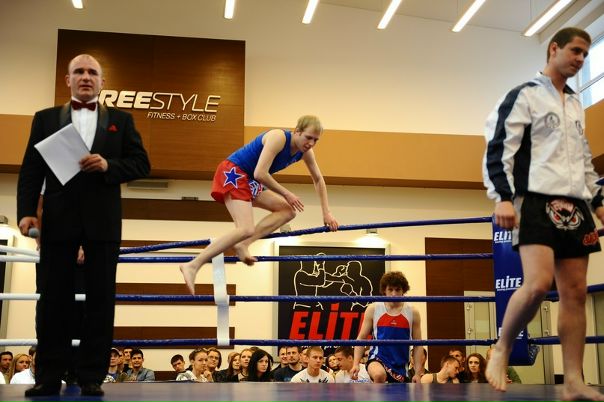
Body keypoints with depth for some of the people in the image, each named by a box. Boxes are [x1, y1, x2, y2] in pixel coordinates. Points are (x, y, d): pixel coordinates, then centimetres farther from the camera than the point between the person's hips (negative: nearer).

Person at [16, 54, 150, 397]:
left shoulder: (121, 120, 13)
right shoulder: (46, 119, 13)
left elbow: (141, 163, 6)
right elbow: (31, 169, 5)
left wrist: (108, 166, -12)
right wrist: (27, 211, -9)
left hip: (102, 220, 0)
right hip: (59, 218, 0)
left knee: (101, 298, 0)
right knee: (54, 298, 2)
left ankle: (92, 376, 7)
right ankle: (49, 377, 9)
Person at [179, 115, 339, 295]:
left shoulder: (305, 151, 3)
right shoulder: (278, 138, -22)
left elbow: (318, 179, 16)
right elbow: (260, 173, -28)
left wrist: (326, 212, 13)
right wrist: (286, 194, -18)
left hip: (248, 180, 9)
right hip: (233, 173, -9)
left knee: (288, 211, 4)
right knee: (246, 229, -24)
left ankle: (243, 244, -11)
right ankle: (193, 265, -28)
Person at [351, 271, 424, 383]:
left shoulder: (412, 312, 3)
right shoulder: (373, 309, 0)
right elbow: (361, 338, 3)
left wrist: (418, 373, 1)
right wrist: (356, 364, -8)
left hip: (400, 364, 3)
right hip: (377, 358, -2)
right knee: (379, 375, -38)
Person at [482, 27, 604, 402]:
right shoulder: (524, 96, 1)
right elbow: (498, 149, -8)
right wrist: (503, 197, -19)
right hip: (538, 201, -7)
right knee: (539, 283, -23)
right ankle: (502, 351, -1)